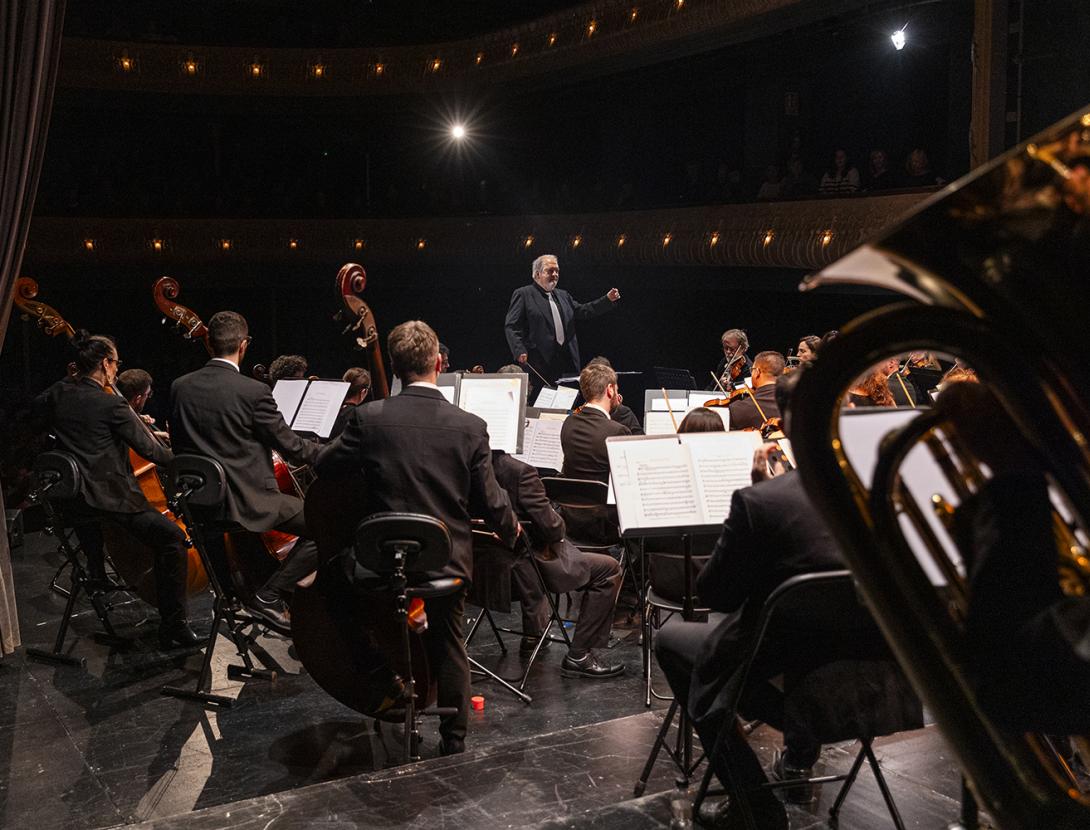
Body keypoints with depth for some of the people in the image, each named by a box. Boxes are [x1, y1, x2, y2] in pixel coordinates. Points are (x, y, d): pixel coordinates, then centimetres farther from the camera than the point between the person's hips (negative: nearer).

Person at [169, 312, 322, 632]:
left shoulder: (180, 387, 0)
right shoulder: (254, 391, -16)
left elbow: (179, 444, 12)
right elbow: (291, 448, -10)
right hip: (247, 502, -8)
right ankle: (269, 593, -5)